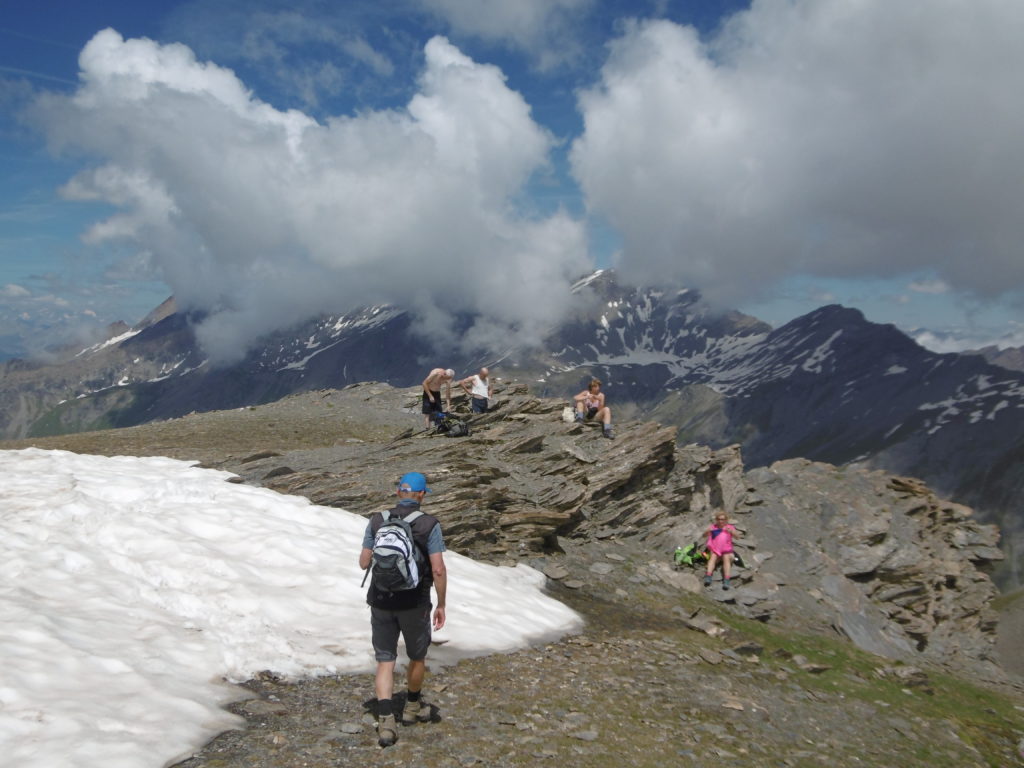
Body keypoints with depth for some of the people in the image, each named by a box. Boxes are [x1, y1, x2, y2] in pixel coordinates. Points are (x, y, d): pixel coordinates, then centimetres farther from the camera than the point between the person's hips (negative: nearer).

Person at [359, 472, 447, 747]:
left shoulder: (377, 521, -3)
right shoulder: (429, 524, -11)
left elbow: (364, 562, 2)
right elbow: (438, 570, -15)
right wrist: (441, 605, -4)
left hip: (381, 602, 2)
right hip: (415, 603, -2)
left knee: (385, 661, 9)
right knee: (417, 655, 22)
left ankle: (386, 721, -4)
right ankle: (412, 706, 40)